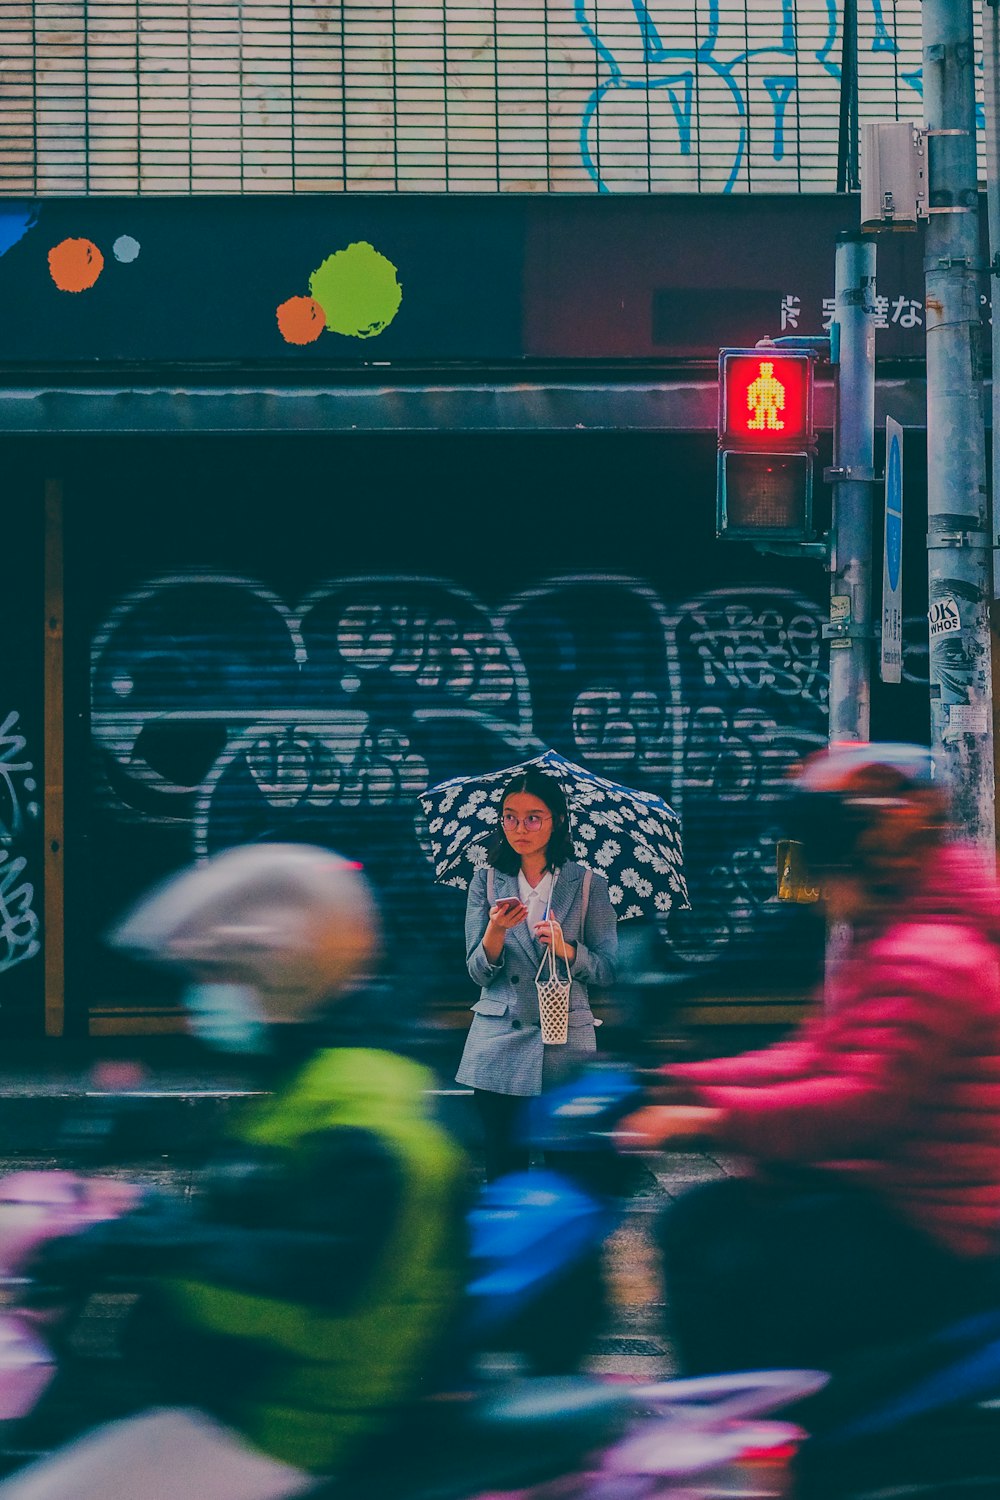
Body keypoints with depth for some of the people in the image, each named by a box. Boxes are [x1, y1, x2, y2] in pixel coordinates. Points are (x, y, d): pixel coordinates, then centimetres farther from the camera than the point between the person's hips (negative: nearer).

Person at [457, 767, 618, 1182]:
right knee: (504, 1169, 2)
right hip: (500, 1050, 1)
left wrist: (567, 950, -16)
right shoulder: (487, 881, 6)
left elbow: (607, 969, 3)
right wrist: (496, 932, -17)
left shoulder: (587, 883, 2)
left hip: (566, 1046, -1)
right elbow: (479, 973, 3)